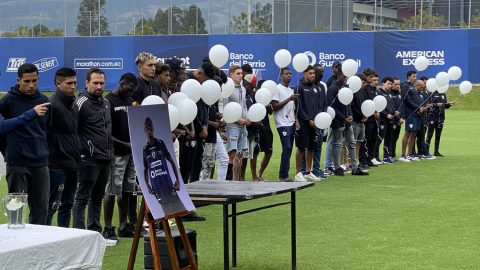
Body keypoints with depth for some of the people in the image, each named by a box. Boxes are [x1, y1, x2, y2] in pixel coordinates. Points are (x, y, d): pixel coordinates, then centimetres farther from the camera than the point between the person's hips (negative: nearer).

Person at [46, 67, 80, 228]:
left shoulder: (73, 104, 16)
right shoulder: (53, 104, -11)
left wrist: (76, 157, 15)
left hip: (71, 165, 8)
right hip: (57, 165, -8)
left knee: (67, 204, 13)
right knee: (52, 205, -5)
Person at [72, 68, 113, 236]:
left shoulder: (106, 102, 15)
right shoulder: (82, 102, -10)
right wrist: (81, 150, -15)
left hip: (105, 159, 8)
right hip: (89, 159, -8)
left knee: (97, 197, 14)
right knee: (82, 197, -4)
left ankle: (95, 233, 20)